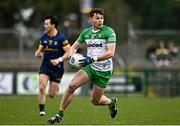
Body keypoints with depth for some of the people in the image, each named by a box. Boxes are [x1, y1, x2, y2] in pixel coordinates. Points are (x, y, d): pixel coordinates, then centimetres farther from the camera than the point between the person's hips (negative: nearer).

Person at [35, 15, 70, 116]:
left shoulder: (61, 38, -11)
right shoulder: (44, 37, 4)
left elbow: (68, 52, -10)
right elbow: (40, 49, 15)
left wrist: (59, 60, -24)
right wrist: (38, 53, -9)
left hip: (57, 67, -3)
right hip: (45, 66, 3)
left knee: (51, 95, 1)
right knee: (41, 88, -17)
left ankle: (56, 88, 38)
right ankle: (42, 111, -9)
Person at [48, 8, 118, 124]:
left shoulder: (109, 32, -12)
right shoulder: (86, 32, 4)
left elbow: (111, 53, -21)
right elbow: (74, 46, 16)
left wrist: (93, 59, -30)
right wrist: (71, 57, -6)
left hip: (104, 71, -4)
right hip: (89, 67, 4)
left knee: (95, 101, 5)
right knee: (71, 86, -17)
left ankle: (112, 102, 40)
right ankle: (60, 115, -7)